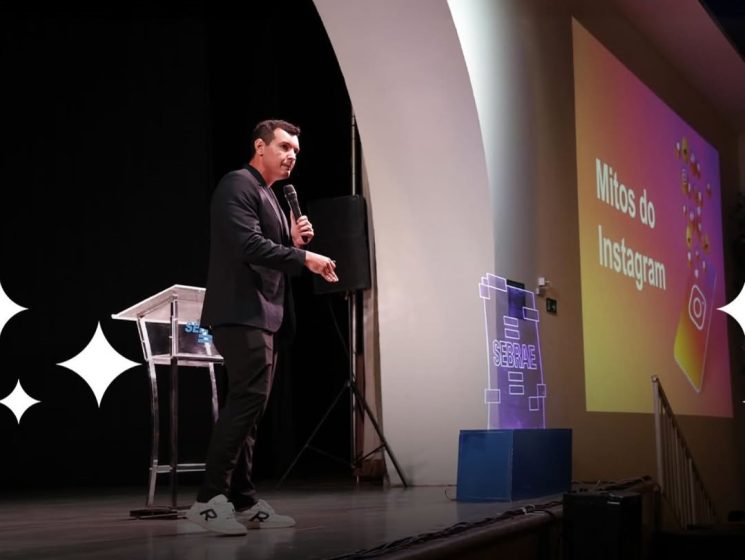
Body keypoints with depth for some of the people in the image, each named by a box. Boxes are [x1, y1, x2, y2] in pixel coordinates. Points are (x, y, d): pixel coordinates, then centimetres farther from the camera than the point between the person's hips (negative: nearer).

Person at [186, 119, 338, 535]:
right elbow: (248, 245, -20)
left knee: (250, 404, 8)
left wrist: (295, 240, 6)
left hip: (264, 315, 10)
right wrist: (304, 258, -19)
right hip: (242, 313, -10)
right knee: (249, 397, -18)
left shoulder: (271, 198, 23)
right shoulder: (239, 185, -6)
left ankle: (243, 502, 10)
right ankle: (209, 500, -17)